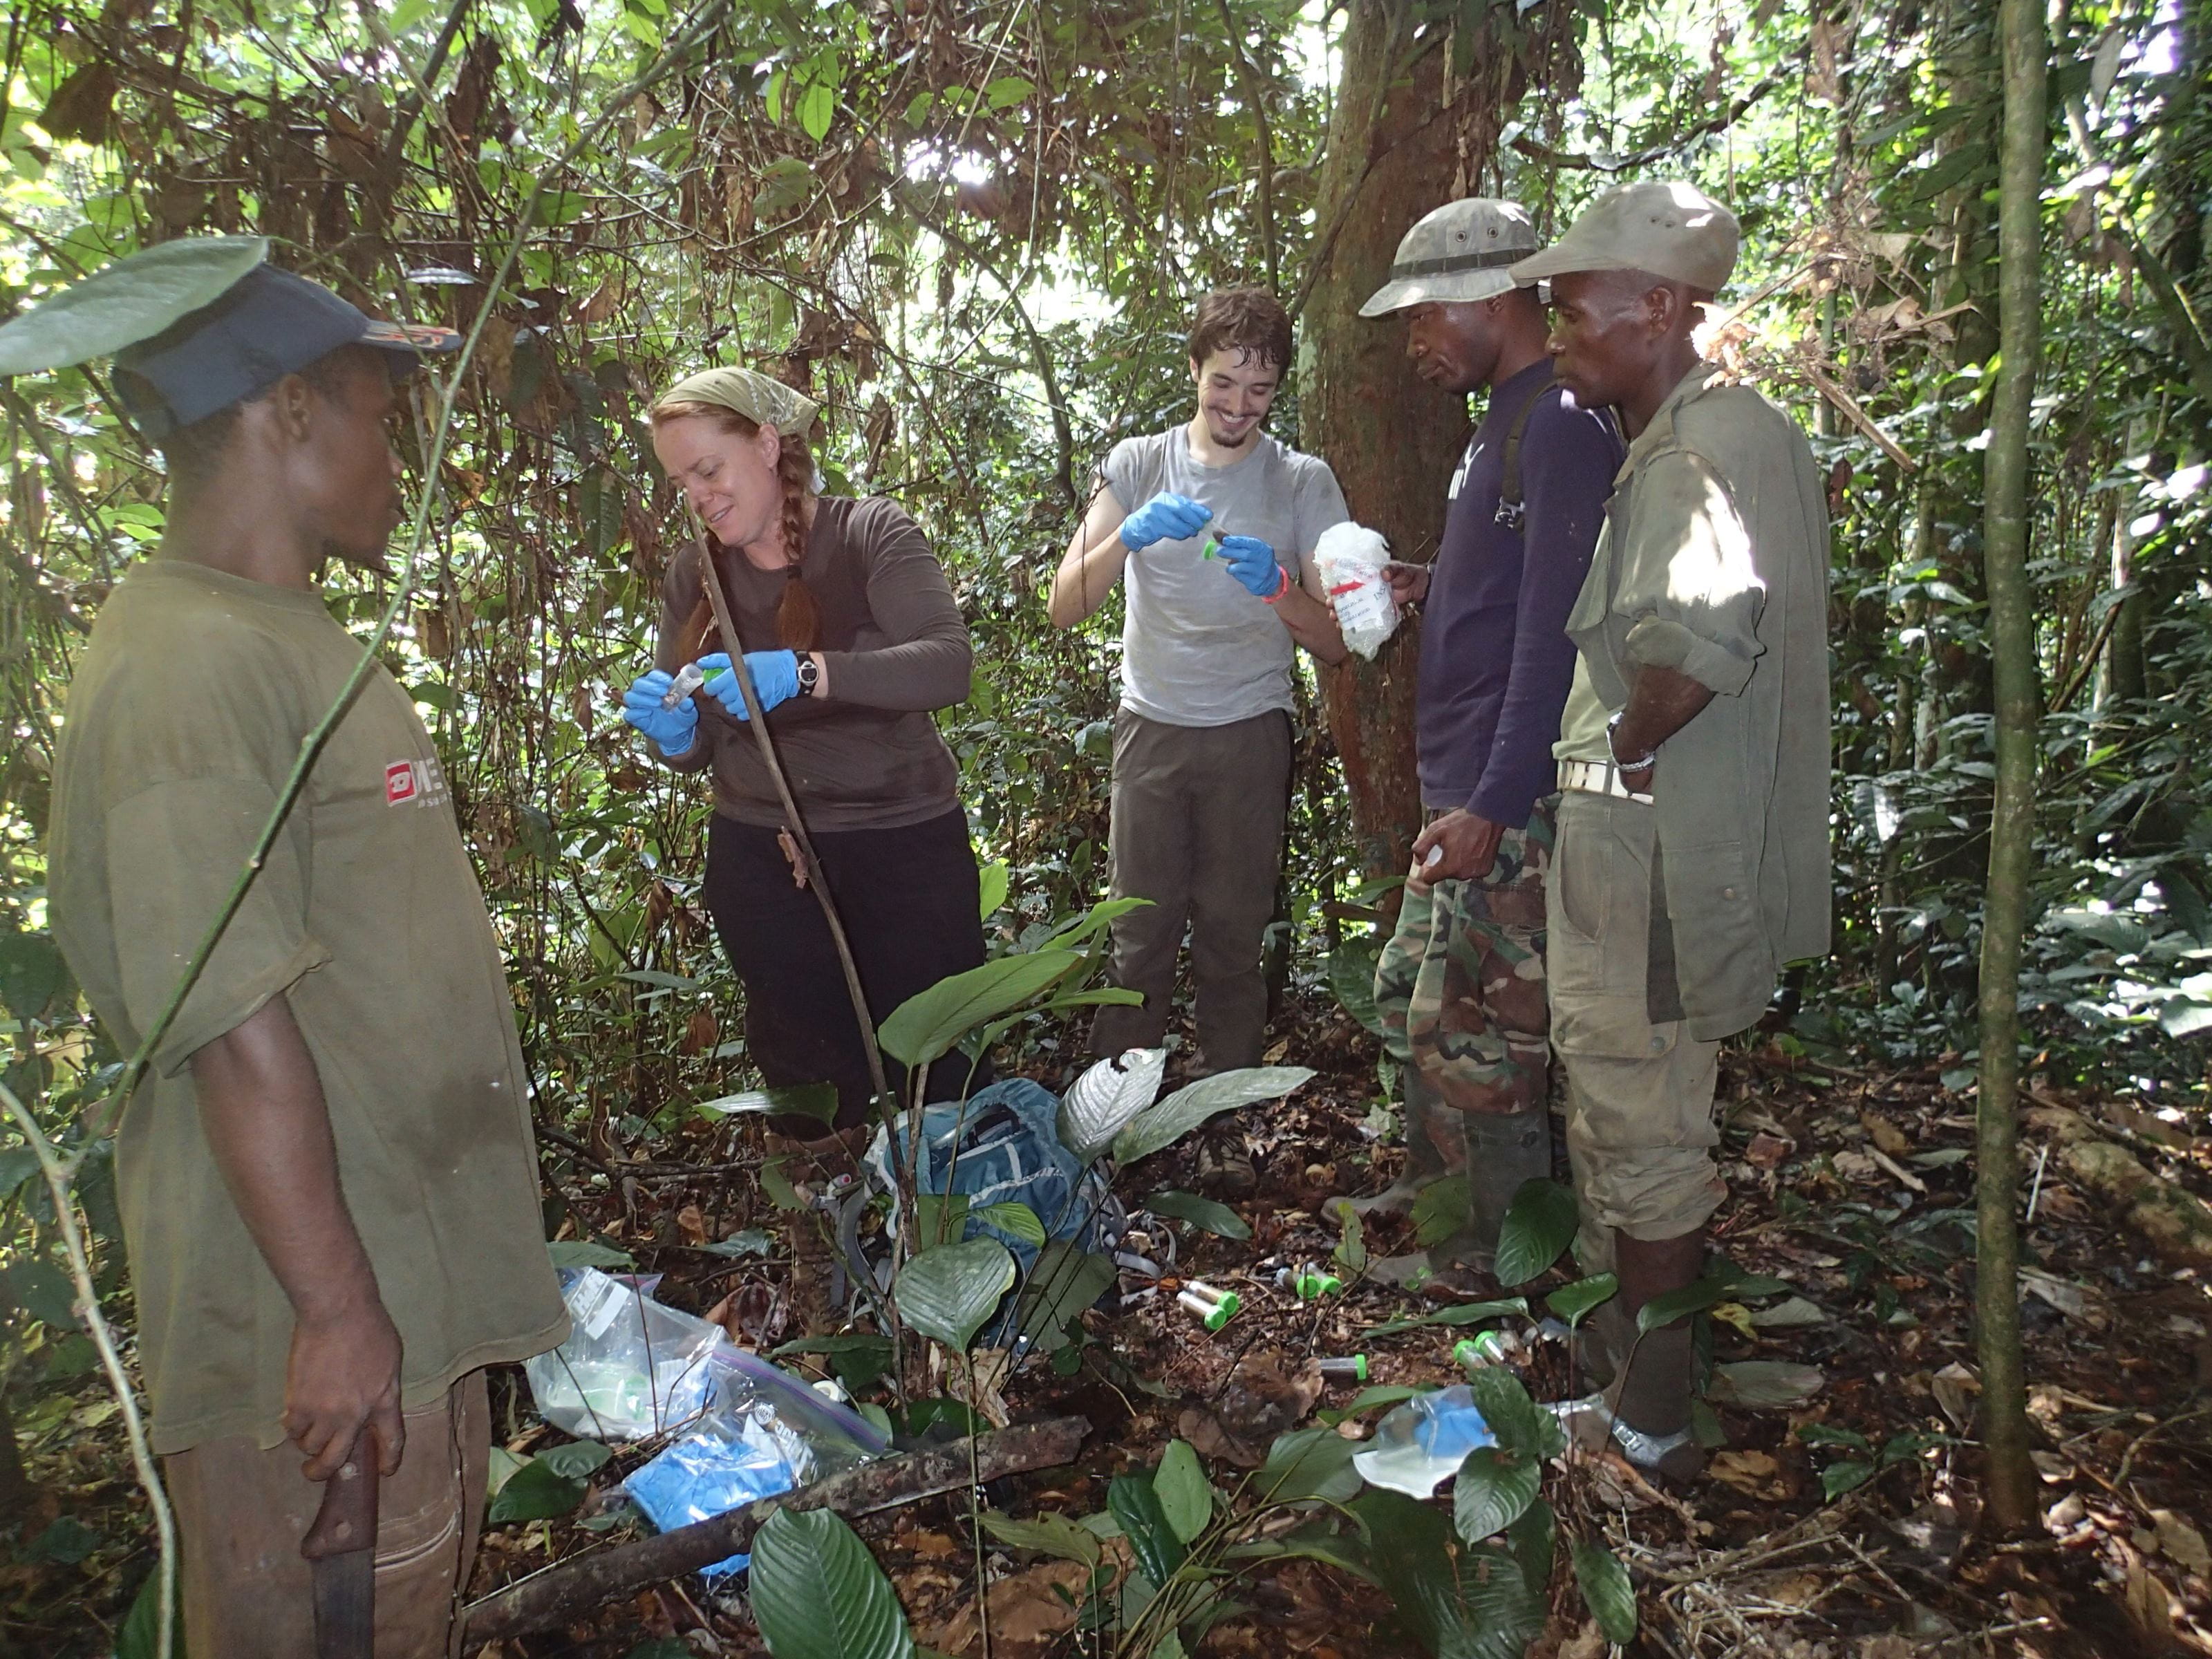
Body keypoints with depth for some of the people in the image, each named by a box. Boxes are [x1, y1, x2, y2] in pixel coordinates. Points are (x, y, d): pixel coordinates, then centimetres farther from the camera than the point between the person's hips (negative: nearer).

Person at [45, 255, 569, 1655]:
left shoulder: (288, 635, 9)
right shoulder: (195, 659, -22)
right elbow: (237, 1023, -26)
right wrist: (337, 1308, -23)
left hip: (420, 1234, 9)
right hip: (308, 1270, -9)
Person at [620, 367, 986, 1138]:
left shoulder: (870, 533, -8)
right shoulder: (695, 573, 5)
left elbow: (947, 664, -24)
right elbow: (694, 749, 7)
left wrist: (805, 672, -36)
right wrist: (671, 729, -16)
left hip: (901, 842, -4)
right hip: (758, 856, 4)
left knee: (939, 1061, 8)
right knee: (803, 1076, 15)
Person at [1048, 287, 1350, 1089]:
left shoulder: (1303, 482, 0)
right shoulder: (1138, 464, 3)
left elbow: (1337, 644, -3)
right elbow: (1065, 607, -6)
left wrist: (1279, 588, -22)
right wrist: (1128, 536, -23)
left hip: (1251, 735, -1)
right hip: (1150, 728, 1)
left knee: (1233, 942, 6)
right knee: (1139, 938, 4)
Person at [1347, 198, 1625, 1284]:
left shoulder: (1562, 428, -16)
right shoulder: (1503, 423, 16)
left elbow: (1554, 632, -23)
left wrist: (1492, 805, -26)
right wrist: (1429, 589, 10)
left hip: (1508, 799, -10)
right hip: (1459, 783, 10)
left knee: (1473, 1026, 1)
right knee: (1410, 992, 20)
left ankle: (1493, 1251, 19)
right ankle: (1433, 1183, 39)